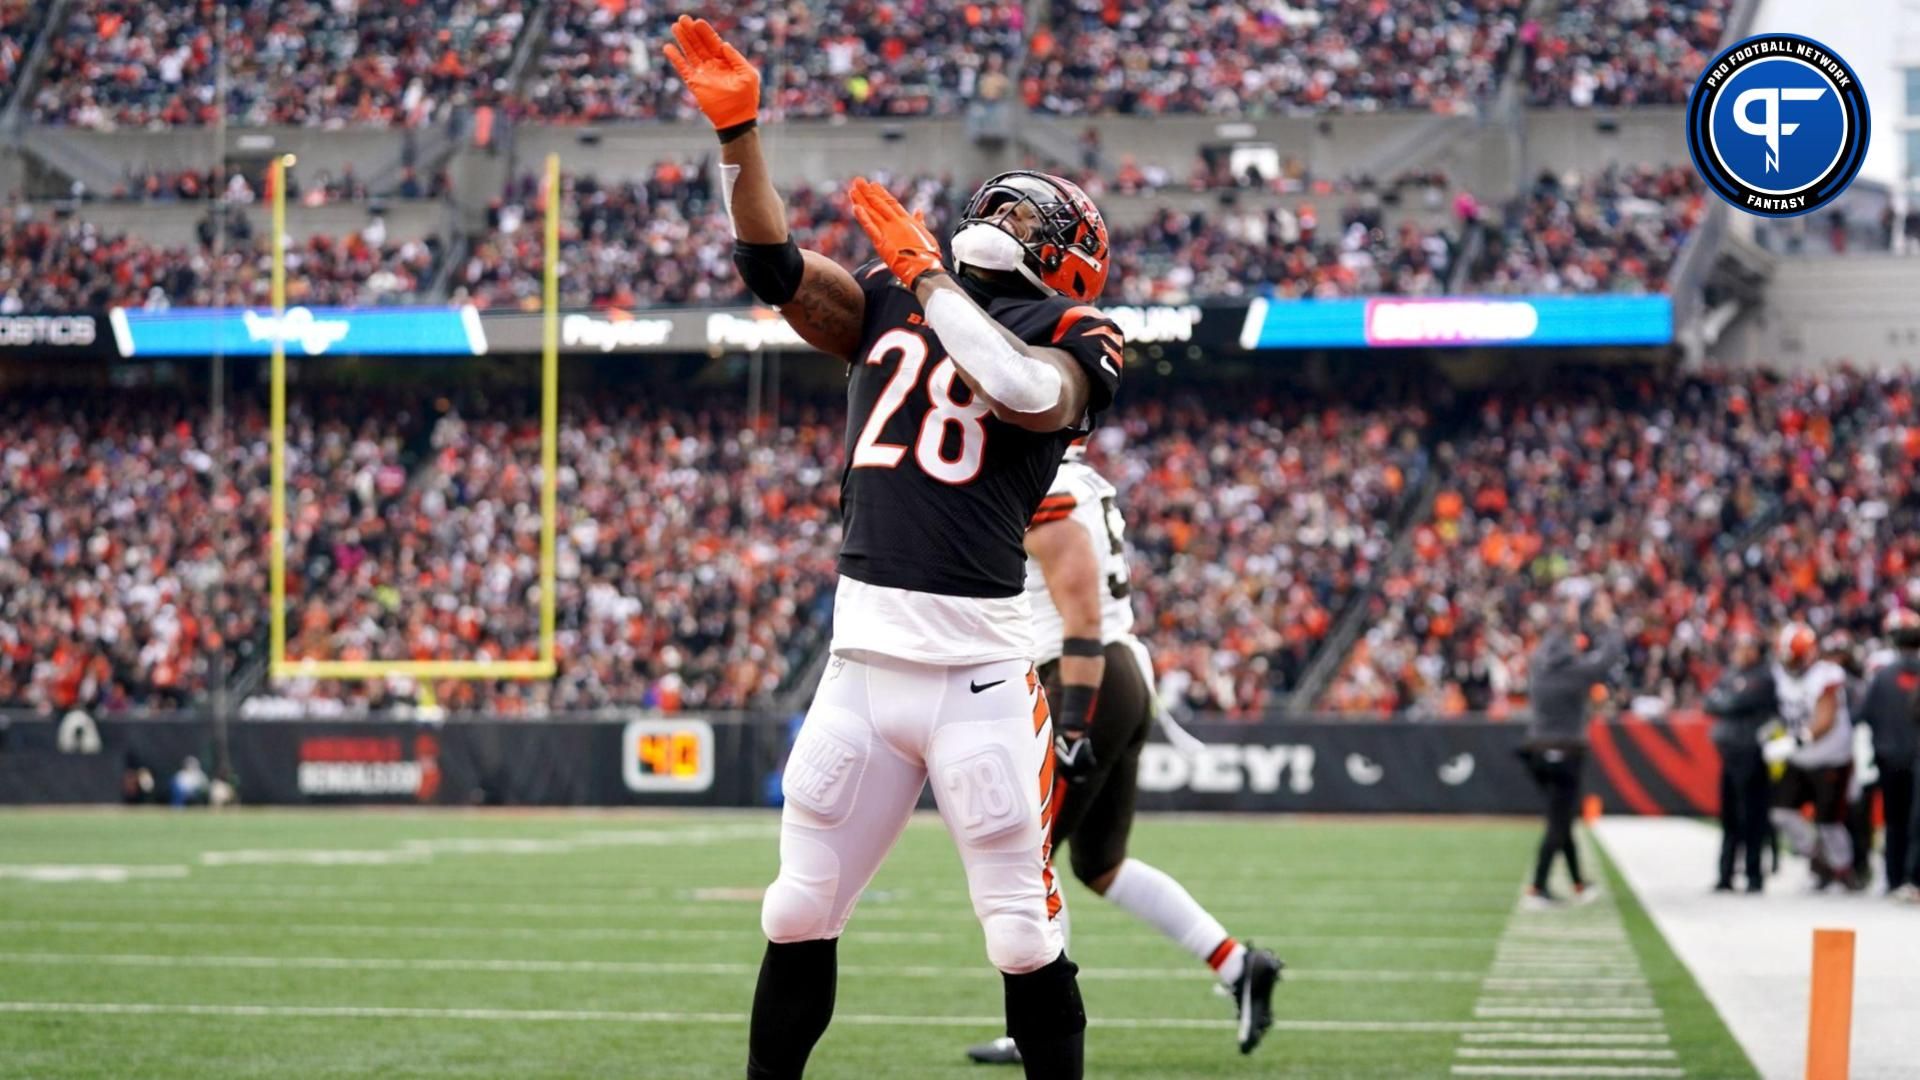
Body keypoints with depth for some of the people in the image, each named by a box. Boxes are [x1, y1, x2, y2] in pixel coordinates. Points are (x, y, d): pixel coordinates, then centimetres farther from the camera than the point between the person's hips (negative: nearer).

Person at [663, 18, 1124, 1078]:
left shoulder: (1069, 343, 2)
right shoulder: (888, 308, 17)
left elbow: (1026, 393, -20)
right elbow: (772, 263, 7)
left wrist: (925, 273, -13)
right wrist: (736, 128, -4)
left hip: (978, 673, -4)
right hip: (861, 661, 5)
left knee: (1024, 933, -2)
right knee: (798, 914, 9)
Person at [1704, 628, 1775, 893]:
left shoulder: (1763, 677, -7)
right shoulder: (1729, 672, 17)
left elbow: (1735, 703, -16)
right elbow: (1711, 704, 11)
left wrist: (1719, 698, 2)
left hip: (1751, 753, -7)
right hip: (1729, 751, 7)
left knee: (1751, 817, -6)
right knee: (1729, 816, 10)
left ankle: (1754, 874, -1)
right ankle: (1726, 875, 14)